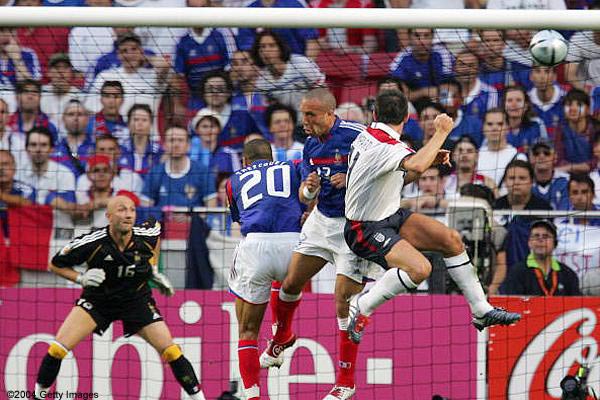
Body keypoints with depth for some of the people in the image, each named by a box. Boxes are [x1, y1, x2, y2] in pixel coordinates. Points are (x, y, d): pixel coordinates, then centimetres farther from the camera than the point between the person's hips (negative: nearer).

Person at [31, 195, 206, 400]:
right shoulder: (92, 242, -25)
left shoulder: (147, 236, -18)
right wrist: (81, 278, -26)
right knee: (58, 349, -16)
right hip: (97, 299, -1)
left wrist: (154, 270, 8)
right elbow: (55, 264, -10)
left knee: (170, 351, -10)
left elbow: (156, 227, 10)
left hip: (137, 299, 1)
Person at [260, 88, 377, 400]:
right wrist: (308, 189, -13)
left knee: (344, 303, -9)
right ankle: (282, 338, 41)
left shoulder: (355, 135, -19)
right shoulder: (311, 145, 4)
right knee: (290, 284, 10)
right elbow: (305, 196, 11)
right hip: (322, 220, 7)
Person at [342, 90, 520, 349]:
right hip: (367, 230, -10)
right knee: (419, 268, -31)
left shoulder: (368, 135, 4)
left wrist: (430, 160, 4)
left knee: (451, 239, 3)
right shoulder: (385, 147, -27)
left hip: (391, 215, 10)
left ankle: (481, 310, 9)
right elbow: (416, 165, -49)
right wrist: (441, 133, -35)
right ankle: (362, 306, -11)